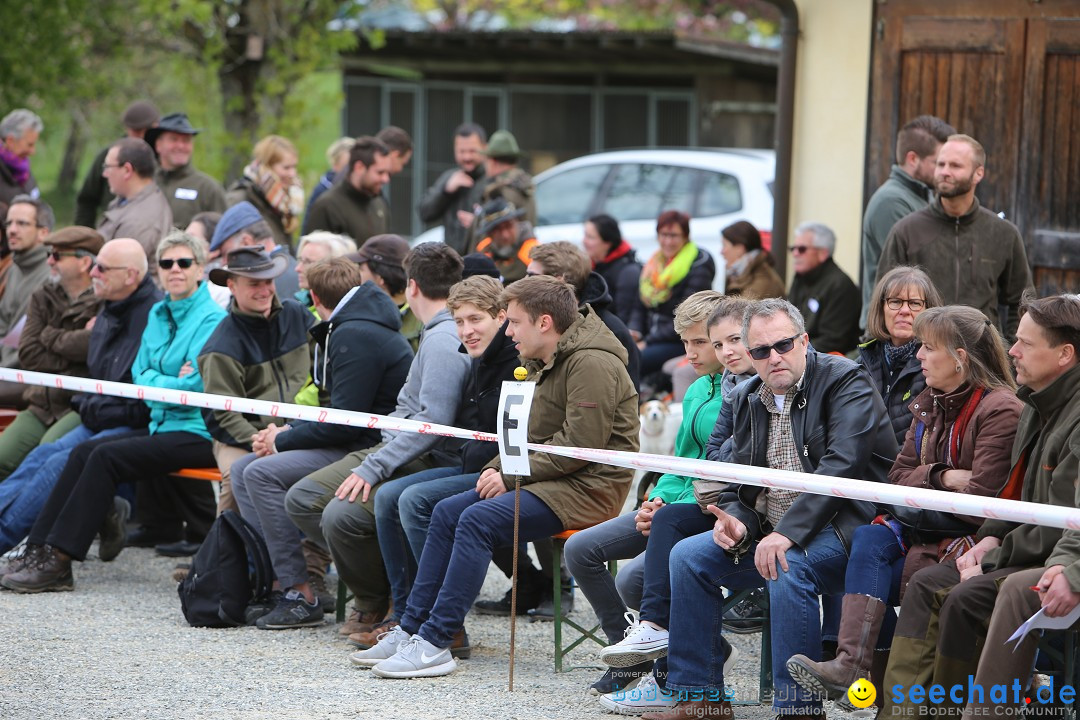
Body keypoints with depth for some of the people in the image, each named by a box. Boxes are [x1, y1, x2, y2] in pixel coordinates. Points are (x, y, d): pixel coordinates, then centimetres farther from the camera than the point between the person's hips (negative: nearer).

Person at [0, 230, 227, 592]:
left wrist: (155, 384, -4)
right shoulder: (158, 315, 16)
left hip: (198, 433, -8)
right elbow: (140, 373, 10)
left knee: (106, 456, -23)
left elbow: (195, 385, -16)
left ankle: (58, 561, -23)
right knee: (84, 451, -12)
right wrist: (170, 382, -8)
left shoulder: (212, 319, -8)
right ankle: (40, 553, -16)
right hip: (163, 425, 8)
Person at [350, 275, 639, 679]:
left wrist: (511, 476, -16)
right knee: (447, 512, 0)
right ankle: (411, 629, 0)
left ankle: (435, 643, -25)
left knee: (478, 520, -25)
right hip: (552, 480, 10)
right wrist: (498, 468, 2)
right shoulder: (545, 365, 17)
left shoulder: (591, 363, -16)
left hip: (588, 488, -10)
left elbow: (580, 444, -22)